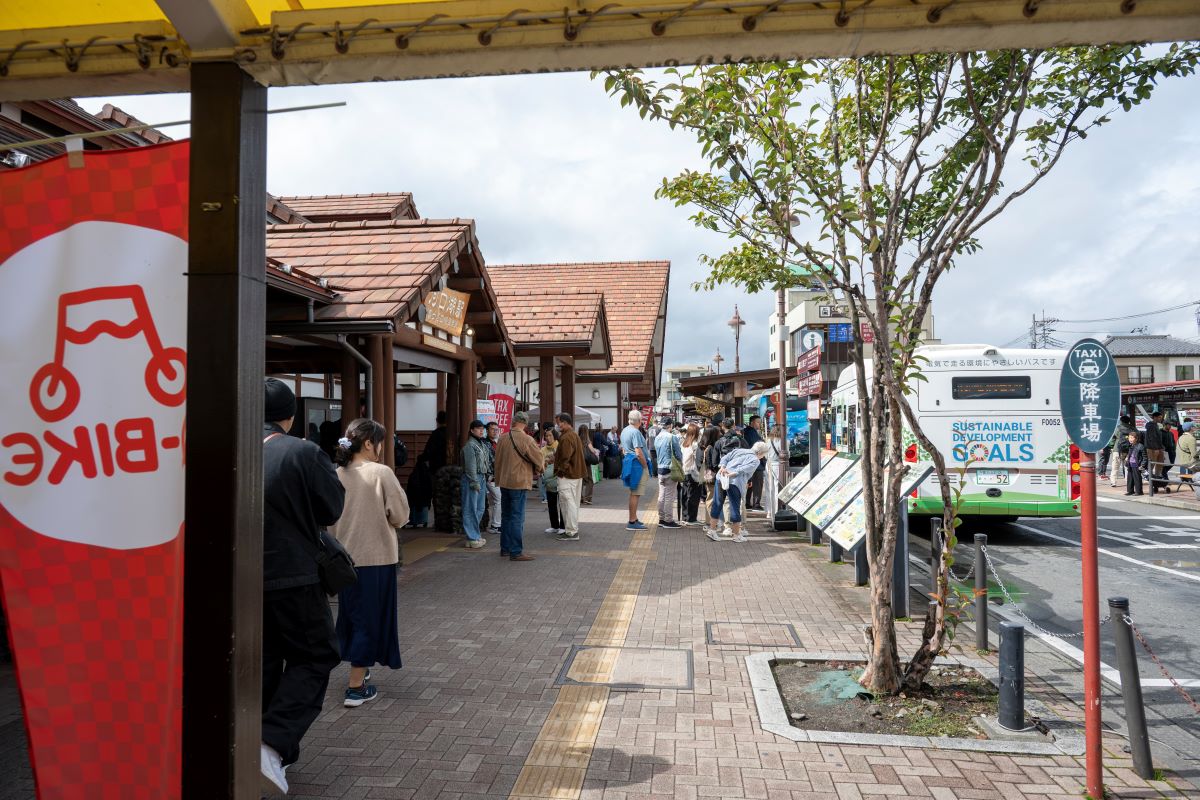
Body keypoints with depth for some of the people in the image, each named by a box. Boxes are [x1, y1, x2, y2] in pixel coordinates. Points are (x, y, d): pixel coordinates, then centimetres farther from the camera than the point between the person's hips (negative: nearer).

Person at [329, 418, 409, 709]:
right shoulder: (381, 473, -14)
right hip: (376, 557, -5)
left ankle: (358, 670, 34)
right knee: (370, 618, 5)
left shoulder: (337, 474, -2)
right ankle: (356, 687, 7)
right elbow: (400, 516, -11)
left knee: (351, 615, 20)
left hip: (344, 556, 5)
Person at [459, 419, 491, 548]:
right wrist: (475, 482, -18)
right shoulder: (470, 445, -12)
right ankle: (472, 539, -3)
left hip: (482, 478, 10)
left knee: (480, 509, 14)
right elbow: (470, 466, -16)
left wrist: (484, 480, 18)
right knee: (471, 509, -6)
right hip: (472, 479, -10)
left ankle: (475, 535, 23)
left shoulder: (483, 444, 16)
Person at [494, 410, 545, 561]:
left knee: (506, 516, 16)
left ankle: (505, 548, 24)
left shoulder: (502, 438, 3)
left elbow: (498, 460, 11)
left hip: (504, 482, 6)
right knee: (517, 518, -3)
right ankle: (516, 552, -2)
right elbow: (538, 458, -7)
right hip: (519, 482, -6)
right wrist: (537, 471, 14)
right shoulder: (526, 439, -15)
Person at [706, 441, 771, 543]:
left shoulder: (739, 450, 22)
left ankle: (712, 530, 19)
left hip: (721, 477, 6)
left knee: (717, 504, 14)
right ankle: (736, 535, 14)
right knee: (735, 508, 4)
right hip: (734, 482, -6)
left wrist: (722, 467, 0)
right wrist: (732, 474, -16)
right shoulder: (755, 460, 4)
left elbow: (725, 458, 13)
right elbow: (744, 468, -13)